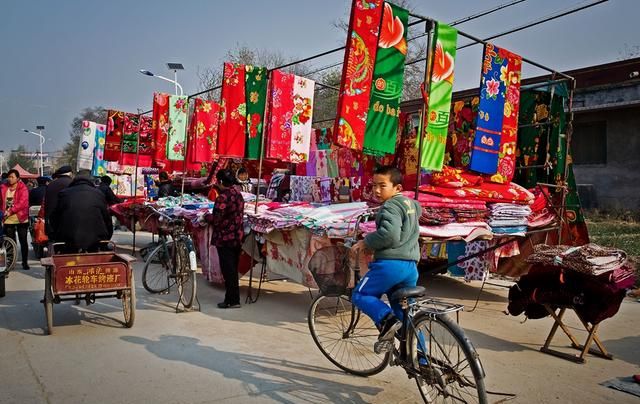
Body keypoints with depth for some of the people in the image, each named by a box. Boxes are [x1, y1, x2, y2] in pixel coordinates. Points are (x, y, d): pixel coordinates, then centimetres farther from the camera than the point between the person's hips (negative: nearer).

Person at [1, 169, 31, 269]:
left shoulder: (22, 188, -6)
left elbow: (22, 202, -15)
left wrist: (11, 211, -20)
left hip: (21, 219, -3)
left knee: (23, 241, 3)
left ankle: (25, 262, 10)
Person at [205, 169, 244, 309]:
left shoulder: (223, 197, -18)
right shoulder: (238, 195, 7)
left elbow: (216, 219, -21)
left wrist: (207, 216, -1)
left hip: (225, 238, -8)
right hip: (237, 236, 8)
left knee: (228, 270, 0)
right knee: (233, 269, 16)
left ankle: (232, 300, 6)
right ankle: (232, 298, 24)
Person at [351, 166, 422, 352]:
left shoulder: (390, 206, -9)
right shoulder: (411, 204, 19)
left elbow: (389, 234, -25)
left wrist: (366, 242, -12)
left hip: (390, 263, -9)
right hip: (411, 265, 9)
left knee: (360, 295, 5)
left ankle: (386, 320, -19)